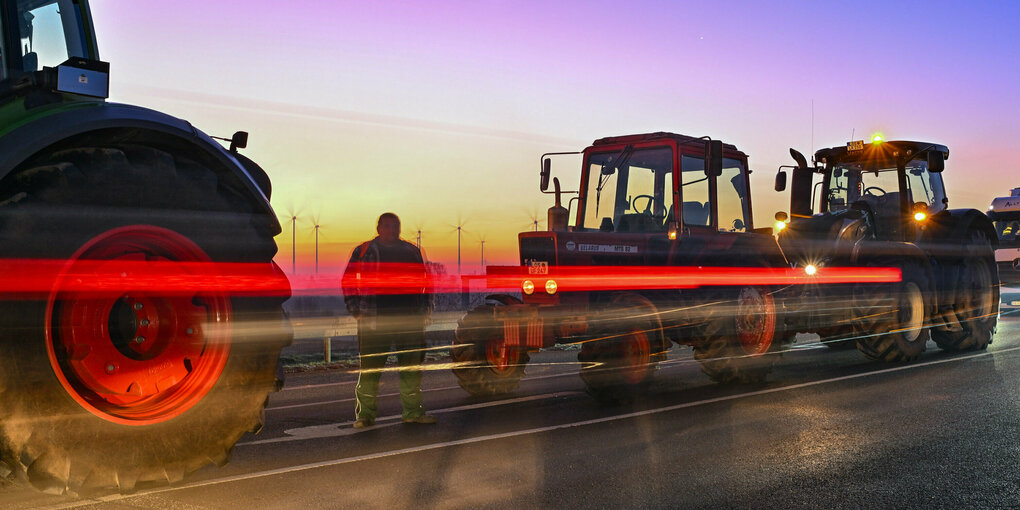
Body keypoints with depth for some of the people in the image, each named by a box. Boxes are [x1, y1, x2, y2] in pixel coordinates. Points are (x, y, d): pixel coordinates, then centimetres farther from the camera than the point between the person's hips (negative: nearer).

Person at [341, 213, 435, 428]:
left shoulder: (412, 251, 16)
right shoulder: (364, 251, 6)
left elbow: (422, 280, 24)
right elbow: (348, 280, 8)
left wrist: (424, 307, 14)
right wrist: (354, 308, -1)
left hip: (409, 318, 3)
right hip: (374, 319, -3)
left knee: (412, 364, 6)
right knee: (370, 367, -4)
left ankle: (413, 411, 16)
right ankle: (365, 414, 5)